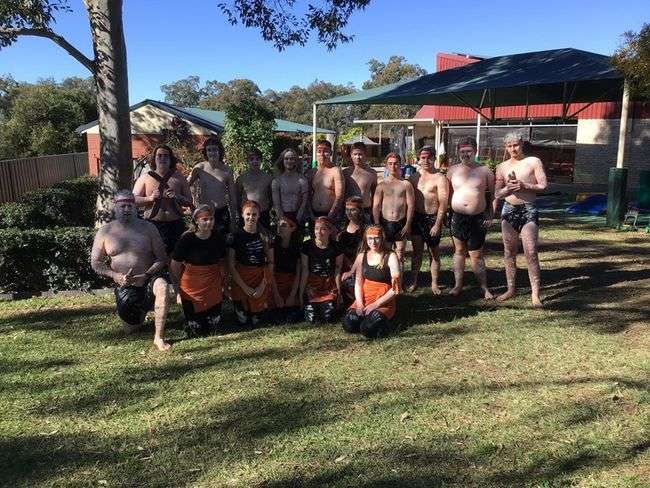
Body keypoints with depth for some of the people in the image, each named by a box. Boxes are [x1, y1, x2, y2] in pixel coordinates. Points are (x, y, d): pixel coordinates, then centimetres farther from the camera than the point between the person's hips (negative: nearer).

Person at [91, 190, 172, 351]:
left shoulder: (148, 228, -4)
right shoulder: (105, 232, 0)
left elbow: (162, 258, -4)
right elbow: (96, 263, 2)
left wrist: (146, 275, -20)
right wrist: (116, 276, -14)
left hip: (148, 277, -2)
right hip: (124, 285, 2)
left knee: (162, 287, -38)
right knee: (130, 329, 4)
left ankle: (159, 337, -29)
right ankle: (141, 310, 40)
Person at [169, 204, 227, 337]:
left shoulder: (218, 237, 0)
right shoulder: (187, 239, -12)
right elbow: (174, 264, -6)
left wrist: (221, 281, 9)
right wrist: (178, 286, 0)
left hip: (214, 286, 3)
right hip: (192, 285, -3)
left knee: (213, 328, 4)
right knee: (195, 331, -1)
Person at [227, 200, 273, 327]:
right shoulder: (235, 236, -3)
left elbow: (270, 263, 3)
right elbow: (231, 266, -5)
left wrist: (263, 285, -8)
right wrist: (245, 287, -11)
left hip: (261, 282, 2)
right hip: (241, 282, -1)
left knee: (256, 321, 0)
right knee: (243, 321, -5)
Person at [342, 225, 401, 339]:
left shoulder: (391, 257, -7)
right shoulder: (362, 256, 7)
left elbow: (395, 289, -10)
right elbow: (358, 283, 8)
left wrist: (375, 304, -15)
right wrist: (359, 303, -8)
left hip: (384, 302, -4)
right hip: (364, 299, 4)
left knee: (368, 329, -27)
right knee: (348, 325, -20)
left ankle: (386, 323, 4)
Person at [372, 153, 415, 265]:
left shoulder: (406, 184, 5)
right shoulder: (382, 185, 6)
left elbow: (411, 205, 2)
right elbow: (376, 206, 2)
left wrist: (407, 225, -6)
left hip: (401, 224, -1)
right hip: (385, 223, 1)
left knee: (399, 255, 2)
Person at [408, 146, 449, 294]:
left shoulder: (440, 178, -8)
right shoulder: (414, 177, 8)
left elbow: (443, 203, -12)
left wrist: (437, 224, -16)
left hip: (432, 218, -4)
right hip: (416, 217, 4)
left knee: (434, 253, 7)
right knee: (417, 251, 9)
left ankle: (434, 284, 17)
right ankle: (414, 282, 17)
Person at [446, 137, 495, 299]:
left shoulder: (485, 171, 2)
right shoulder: (452, 170, 6)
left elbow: (492, 194, 7)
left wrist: (489, 216, 0)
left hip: (478, 219, -2)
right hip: (457, 217, 2)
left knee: (477, 255, 1)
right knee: (459, 251, 11)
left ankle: (484, 288, 11)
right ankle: (458, 286, 19)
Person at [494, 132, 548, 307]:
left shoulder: (533, 162, 1)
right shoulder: (502, 167, 11)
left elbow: (543, 186, -4)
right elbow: (497, 194, 7)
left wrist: (524, 185, -18)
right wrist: (507, 189, -14)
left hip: (528, 209, -4)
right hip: (509, 209, 4)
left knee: (531, 253, -10)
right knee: (509, 252, 8)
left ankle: (535, 294, -7)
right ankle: (511, 289, 19)